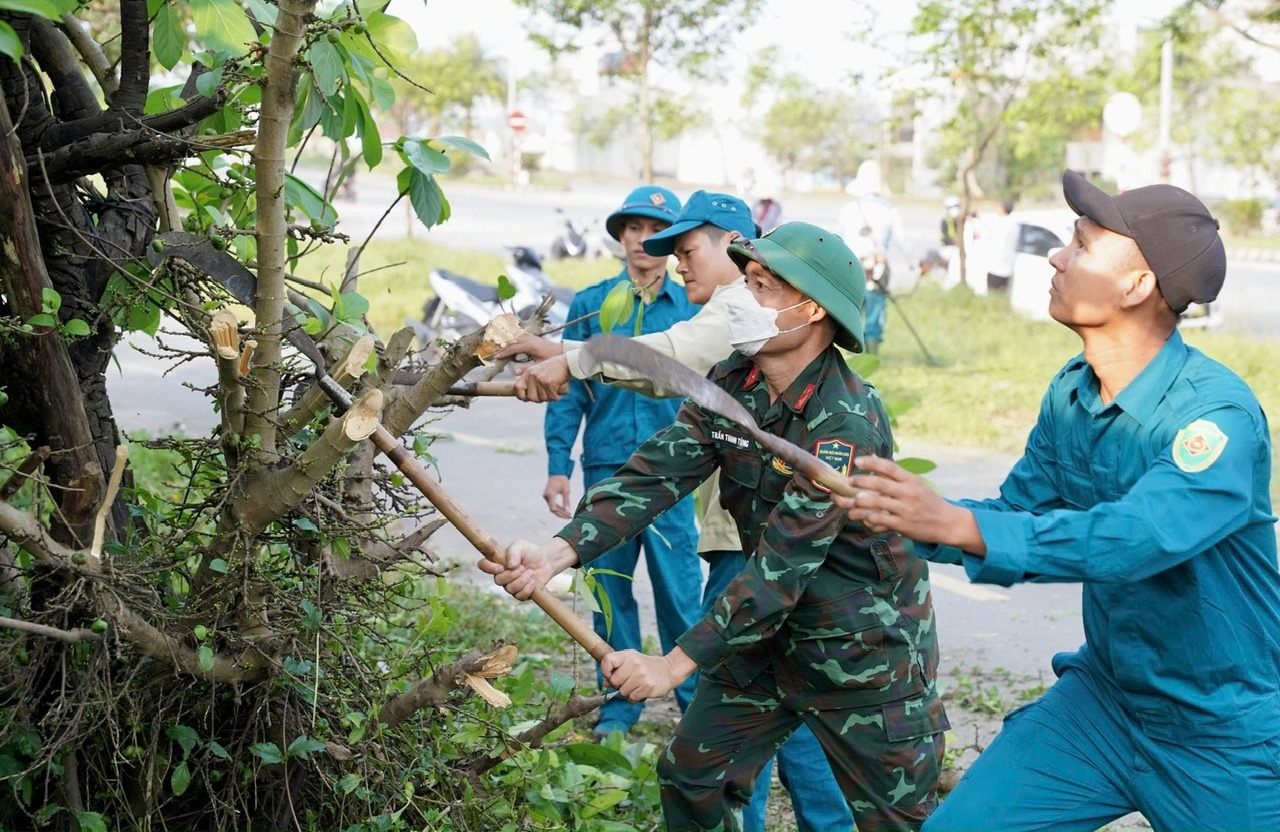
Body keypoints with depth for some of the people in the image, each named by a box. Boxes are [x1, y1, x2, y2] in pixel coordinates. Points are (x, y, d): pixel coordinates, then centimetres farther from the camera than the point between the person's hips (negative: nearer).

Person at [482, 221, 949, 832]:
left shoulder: (848, 421, -27)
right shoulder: (730, 386, -5)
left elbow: (784, 562, -29)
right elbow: (656, 473, -14)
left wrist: (674, 665, -30)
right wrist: (559, 552, -31)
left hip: (866, 653, -6)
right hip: (768, 631, 7)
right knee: (691, 777, 11)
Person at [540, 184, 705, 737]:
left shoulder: (692, 308, 4)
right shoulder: (590, 304, 7)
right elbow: (570, 390, 6)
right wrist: (558, 467, 0)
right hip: (606, 465, 2)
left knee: (679, 589, -2)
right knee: (610, 588, 9)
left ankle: (696, 701, 14)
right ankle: (620, 706, 22)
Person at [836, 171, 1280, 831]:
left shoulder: (1216, 413, -25)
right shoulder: (1068, 395, -2)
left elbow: (1137, 536, -39)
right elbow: (1018, 516, 5)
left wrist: (952, 523, -43)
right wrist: (902, 512, -11)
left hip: (1227, 739, -6)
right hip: (1106, 695, 6)